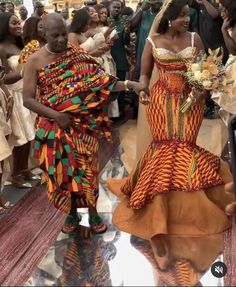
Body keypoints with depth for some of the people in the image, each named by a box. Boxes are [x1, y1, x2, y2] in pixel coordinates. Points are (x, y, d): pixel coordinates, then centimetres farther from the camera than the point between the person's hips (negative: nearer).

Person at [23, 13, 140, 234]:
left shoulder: (77, 55, -3)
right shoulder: (35, 61, -7)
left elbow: (100, 81, -10)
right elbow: (28, 99, -9)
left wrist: (128, 85, -25)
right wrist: (55, 115, -19)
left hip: (83, 124, 1)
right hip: (54, 127, 0)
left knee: (86, 168, 7)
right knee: (62, 171, 10)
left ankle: (93, 212, 27)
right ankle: (72, 212, 32)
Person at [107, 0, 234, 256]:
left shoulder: (194, 39, 5)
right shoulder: (153, 42, 1)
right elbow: (145, 73, 6)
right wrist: (142, 90, -15)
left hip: (190, 101, 2)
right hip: (163, 102, -2)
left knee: (183, 148, 0)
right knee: (165, 149, -4)